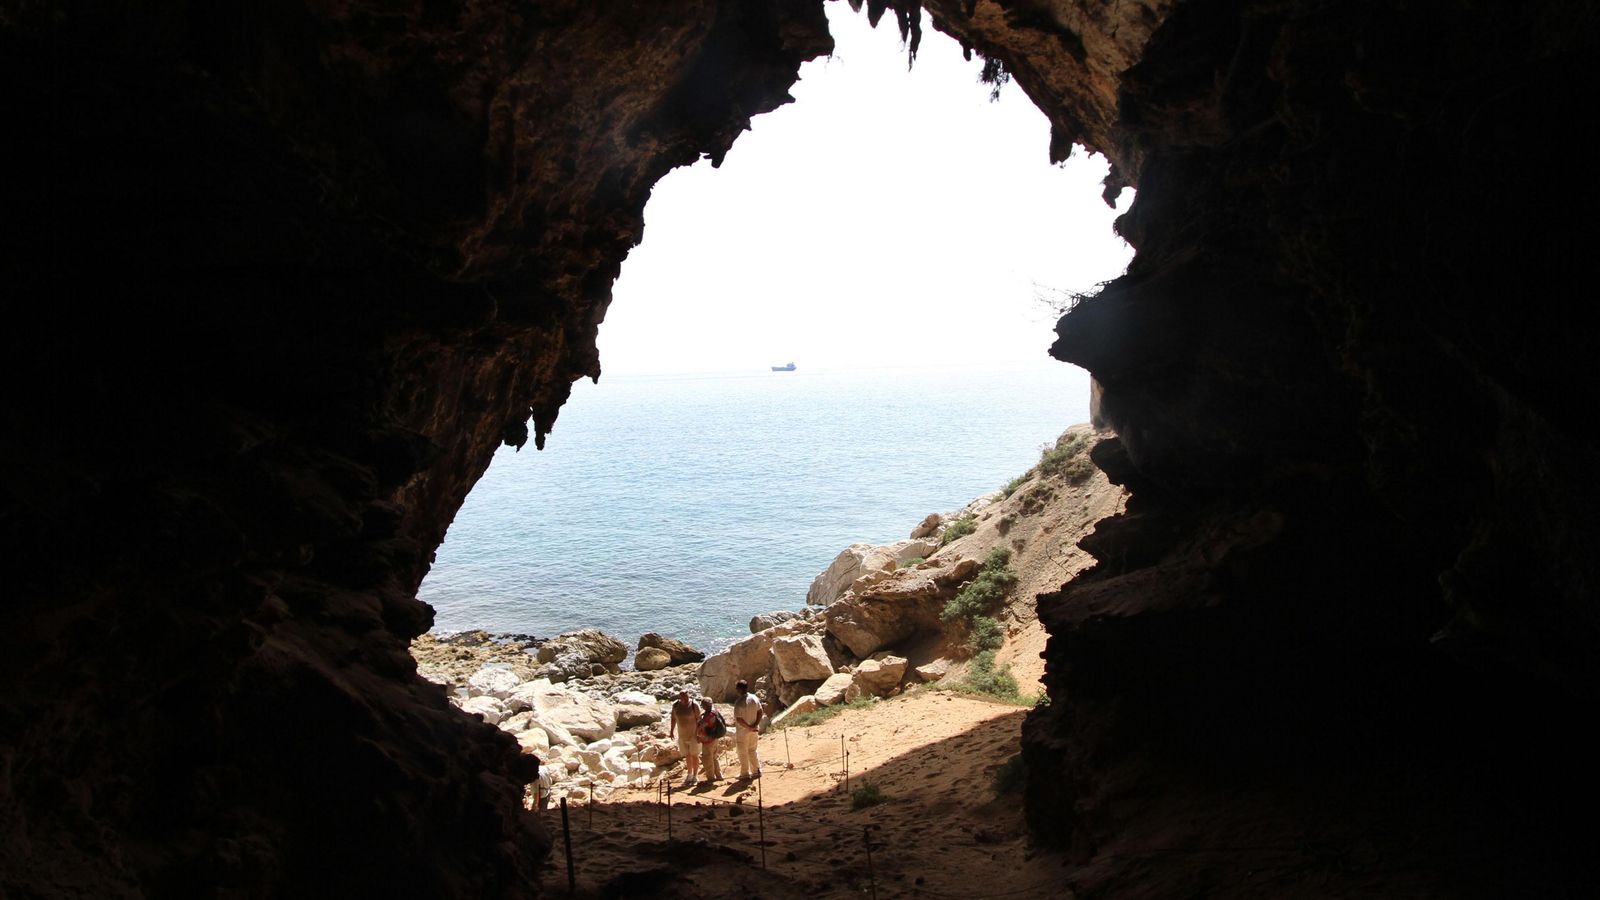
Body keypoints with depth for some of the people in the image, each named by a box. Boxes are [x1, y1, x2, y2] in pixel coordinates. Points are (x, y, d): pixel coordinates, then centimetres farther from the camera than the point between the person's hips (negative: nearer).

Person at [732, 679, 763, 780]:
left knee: (743, 753, 10)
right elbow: (760, 712, 0)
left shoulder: (739, 702, -22)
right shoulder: (755, 698, -3)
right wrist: (755, 725, -4)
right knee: (752, 750, 21)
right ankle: (756, 771, 24)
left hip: (743, 731, -6)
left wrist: (748, 727, -15)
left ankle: (745, 774, 18)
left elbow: (738, 719, -24)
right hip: (754, 730, 6)